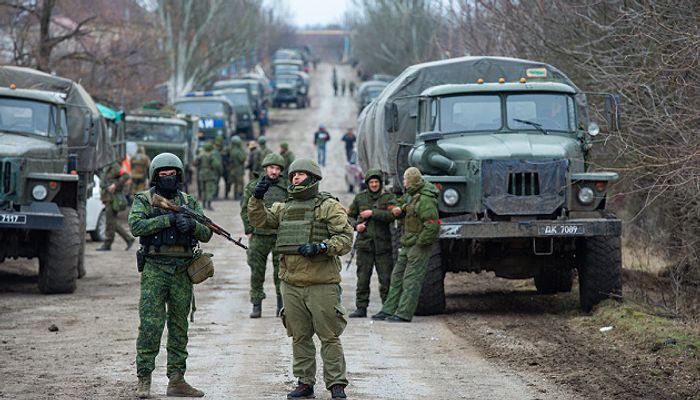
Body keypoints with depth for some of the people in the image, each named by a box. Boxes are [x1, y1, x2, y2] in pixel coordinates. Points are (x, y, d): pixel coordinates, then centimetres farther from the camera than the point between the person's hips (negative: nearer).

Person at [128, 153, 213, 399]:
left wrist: (192, 225, -15)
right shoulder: (144, 200, 2)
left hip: (182, 271, 4)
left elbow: (206, 234, 6)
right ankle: (144, 380, -6)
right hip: (155, 269, -4)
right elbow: (136, 225, -16)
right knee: (150, 325, -9)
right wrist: (168, 219, -20)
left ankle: (177, 380, 12)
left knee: (179, 327, 7)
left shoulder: (189, 202, 12)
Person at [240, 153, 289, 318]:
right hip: (259, 235, 1)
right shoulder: (253, 187, 6)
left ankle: (281, 304, 10)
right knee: (256, 272, 2)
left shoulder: (287, 187, 5)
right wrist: (249, 231, 3)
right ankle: (256, 305, 7)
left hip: (281, 235, -1)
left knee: (281, 271, 1)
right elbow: (245, 209, 10)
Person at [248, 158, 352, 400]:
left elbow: (345, 239, -7)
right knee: (299, 337, 10)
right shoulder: (284, 209, 18)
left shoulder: (329, 207, -2)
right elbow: (259, 220, 14)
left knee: (329, 337, -4)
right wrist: (257, 198, -1)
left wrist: (321, 247, -21)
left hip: (322, 284, -6)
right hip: (291, 284, 6)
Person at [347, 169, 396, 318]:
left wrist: (372, 213, -16)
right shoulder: (360, 197, 10)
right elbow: (350, 216, 17)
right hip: (364, 243, 2)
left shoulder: (389, 198, 4)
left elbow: (392, 215, -12)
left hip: (383, 244, -2)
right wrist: (356, 225, -3)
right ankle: (361, 308, 7)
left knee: (386, 279, -2)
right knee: (362, 278, 2)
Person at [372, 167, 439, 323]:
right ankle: (388, 310, 17)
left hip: (419, 245, -10)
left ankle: (404, 314, -5)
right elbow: (402, 202, 30)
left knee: (411, 280, -7)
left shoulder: (425, 200, -20)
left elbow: (433, 225, -26)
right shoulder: (411, 195, 10)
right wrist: (399, 209, 5)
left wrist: (420, 242, -18)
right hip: (407, 245, 10)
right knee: (397, 276, 12)